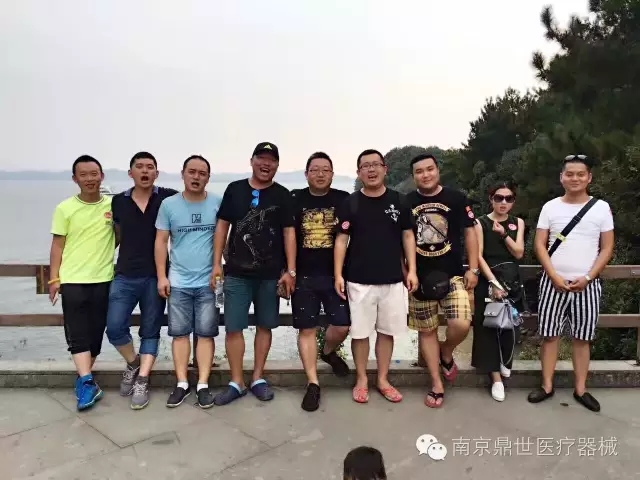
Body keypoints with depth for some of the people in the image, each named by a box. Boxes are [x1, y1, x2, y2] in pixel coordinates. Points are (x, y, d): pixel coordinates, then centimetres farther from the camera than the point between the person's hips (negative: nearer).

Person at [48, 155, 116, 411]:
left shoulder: (113, 205, 2)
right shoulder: (65, 208, -3)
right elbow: (58, 245, 0)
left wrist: (118, 222, -4)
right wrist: (54, 278, -2)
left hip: (103, 279, 2)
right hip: (72, 280, -2)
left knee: (96, 332, 8)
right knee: (78, 334, -6)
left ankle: (83, 378, 23)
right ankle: (88, 383, -5)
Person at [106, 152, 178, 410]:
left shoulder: (169, 198, -2)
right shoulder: (118, 202, 7)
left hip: (155, 276, -2)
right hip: (124, 276, 2)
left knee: (150, 331, 6)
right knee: (114, 328, -5)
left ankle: (142, 382, 16)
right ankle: (133, 362, 23)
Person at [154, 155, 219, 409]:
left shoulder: (217, 204, -2)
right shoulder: (168, 204, 1)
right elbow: (161, 241, 4)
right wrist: (161, 276, -2)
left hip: (209, 281, -1)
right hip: (178, 281, 1)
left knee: (206, 333, 4)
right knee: (180, 333, 8)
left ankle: (203, 385, 12)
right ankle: (182, 384, 19)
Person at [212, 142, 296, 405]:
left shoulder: (282, 195, 2)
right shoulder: (234, 189, 5)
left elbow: (289, 233, 0)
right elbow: (222, 226, 7)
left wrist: (290, 270, -6)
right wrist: (217, 264, 1)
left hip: (271, 274, 0)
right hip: (236, 272, 0)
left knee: (265, 325, 9)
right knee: (233, 328, 1)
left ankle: (258, 378, 23)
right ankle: (236, 382, 14)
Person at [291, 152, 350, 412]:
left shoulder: (344, 200, 1)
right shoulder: (294, 200, 0)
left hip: (336, 274, 1)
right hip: (304, 276, 0)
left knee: (342, 326, 1)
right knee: (307, 329, 4)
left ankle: (328, 352, 35)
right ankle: (313, 384, 16)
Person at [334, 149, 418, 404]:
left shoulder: (398, 201, 3)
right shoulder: (350, 203, -1)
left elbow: (408, 236, 7)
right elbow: (341, 239, 0)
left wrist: (412, 270, 0)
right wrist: (338, 274, -7)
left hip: (392, 279, 2)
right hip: (359, 280, -1)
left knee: (387, 331, 10)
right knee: (360, 332, 6)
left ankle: (383, 379, 26)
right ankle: (361, 380, 23)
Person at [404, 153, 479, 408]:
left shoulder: (457, 199, -1)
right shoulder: (405, 203, 1)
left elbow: (470, 233, 3)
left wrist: (473, 269, -4)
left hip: (453, 275, -1)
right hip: (420, 279, 1)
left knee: (461, 325, -17)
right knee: (426, 331, 7)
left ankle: (446, 354, 19)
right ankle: (436, 385, 22)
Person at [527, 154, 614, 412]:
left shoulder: (601, 207, 2)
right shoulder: (550, 207, 3)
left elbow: (607, 248, 1)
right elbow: (539, 244, 0)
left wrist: (587, 278, -10)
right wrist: (555, 276, -11)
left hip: (587, 284, 0)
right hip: (554, 282, 0)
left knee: (582, 337, 8)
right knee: (550, 335, 4)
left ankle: (580, 389, 18)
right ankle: (547, 385, 14)